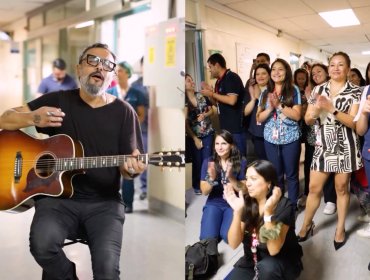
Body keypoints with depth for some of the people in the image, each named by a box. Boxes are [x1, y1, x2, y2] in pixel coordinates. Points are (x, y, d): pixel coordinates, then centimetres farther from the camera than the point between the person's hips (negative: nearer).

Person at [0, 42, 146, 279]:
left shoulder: (123, 112, 3)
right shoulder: (58, 100, 5)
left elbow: (125, 167, 2)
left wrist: (131, 168, -23)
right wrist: (33, 118, -16)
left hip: (104, 202, -1)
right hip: (58, 196, 1)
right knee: (42, 244, -28)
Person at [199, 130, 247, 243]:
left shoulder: (241, 162, -6)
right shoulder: (208, 162, -3)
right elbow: (204, 192, -3)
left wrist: (231, 178, -26)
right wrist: (211, 178, -25)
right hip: (214, 203, 1)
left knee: (228, 237, -25)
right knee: (207, 238, -20)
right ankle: (218, 222, 12)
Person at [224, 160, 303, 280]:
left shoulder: (284, 206, -20)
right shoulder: (246, 202, -9)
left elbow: (273, 250, -28)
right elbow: (233, 244, -15)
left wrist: (268, 212, -36)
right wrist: (237, 211, -29)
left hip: (283, 262, -4)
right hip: (252, 261, 5)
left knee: (266, 267, -35)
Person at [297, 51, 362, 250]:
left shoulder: (355, 92, -3)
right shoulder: (318, 90, 5)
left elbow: (354, 122, -13)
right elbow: (308, 120, 4)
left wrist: (331, 109, -24)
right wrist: (316, 109, -17)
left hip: (345, 146, -2)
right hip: (323, 145, 2)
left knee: (341, 188, 10)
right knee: (314, 188, 6)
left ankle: (340, 228, 28)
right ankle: (306, 224, 26)